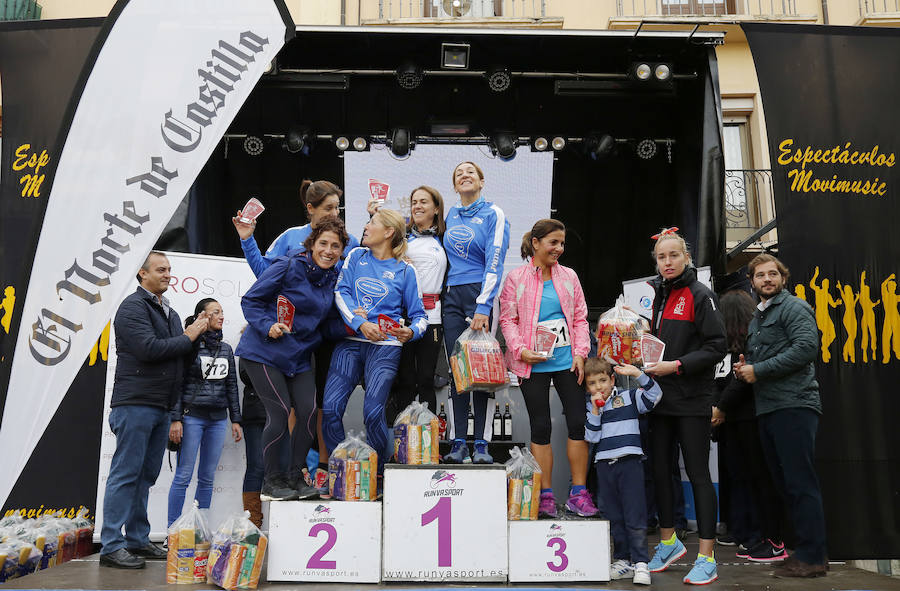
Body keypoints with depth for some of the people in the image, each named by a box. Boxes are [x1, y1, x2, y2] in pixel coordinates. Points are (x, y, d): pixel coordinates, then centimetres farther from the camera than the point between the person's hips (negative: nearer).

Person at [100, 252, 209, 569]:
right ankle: (111, 546, -2)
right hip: (135, 403, -8)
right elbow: (148, 349, -19)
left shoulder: (169, 312, 21)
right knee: (126, 474, -6)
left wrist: (193, 333, 4)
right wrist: (187, 338, -8)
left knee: (146, 474, 12)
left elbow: (177, 352, 22)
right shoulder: (133, 307, -7)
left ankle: (137, 540, 19)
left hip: (161, 406, 9)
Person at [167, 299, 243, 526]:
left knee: (207, 477, 8)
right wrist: (175, 419, -12)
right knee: (183, 476, -4)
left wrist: (235, 420, 12)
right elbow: (177, 384, -6)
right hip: (192, 416, -5)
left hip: (218, 419, 5)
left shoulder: (226, 349, 14)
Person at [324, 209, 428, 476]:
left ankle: (381, 473, 7)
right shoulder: (356, 256, 13)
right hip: (350, 342, 3)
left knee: (372, 412, -13)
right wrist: (360, 323, -15)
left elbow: (419, 315, 7)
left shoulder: (405, 270, 6)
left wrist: (411, 331, -16)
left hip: (385, 346, -3)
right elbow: (341, 292, 1)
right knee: (331, 408, -9)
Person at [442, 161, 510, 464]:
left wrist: (483, 306, -18)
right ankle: (458, 443, 5)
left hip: (479, 294, -5)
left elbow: (494, 263, -10)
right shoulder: (452, 214, 15)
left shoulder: (494, 214, -2)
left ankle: (481, 445, -2)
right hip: (452, 297, 5)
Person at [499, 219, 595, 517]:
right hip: (533, 364, -2)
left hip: (567, 361, 3)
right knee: (540, 427, 3)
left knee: (578, 422, 0)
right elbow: (508, 319, 0)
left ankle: (578, 492, 11)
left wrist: (580, 353, -1)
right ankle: (546, 495, 12)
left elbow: (580, 318, 10)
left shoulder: (569, 276, 9)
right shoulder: (516, 278, 1)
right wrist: (520, 349, -14)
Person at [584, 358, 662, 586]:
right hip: (604, 465, 4)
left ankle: (640, 563, -1)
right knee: (614, 517, 10)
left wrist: (637, 373, -16)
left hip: (630, 463, -4)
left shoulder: (629, 398, 4)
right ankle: (622, 560, 20)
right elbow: (591, 437, 0)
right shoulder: (590, 407, 10)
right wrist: (595, 410, -8)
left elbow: (654, 395, -8)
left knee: (635, 515, -6)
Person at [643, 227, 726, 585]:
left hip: (692, 399, -6)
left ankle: (706, 559, 5)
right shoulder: (653, 294, 11)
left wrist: (677, 366, -18)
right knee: (660, 470, 11)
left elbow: (716, 347, -12)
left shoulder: (700, 295, -6)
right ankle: (669, 543, 29)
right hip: (659, 397, 6)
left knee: (698, 474, -2)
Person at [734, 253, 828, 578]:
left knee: (800, 482, -8)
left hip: (794, 405, -9)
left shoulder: (794, 307, -4)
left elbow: (806, 347, -18)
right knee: (783, 481, 11)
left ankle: (812, 557, -3)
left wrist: (758, 370, -15)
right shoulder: (757, 317, 23)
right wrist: (745, 368, 8)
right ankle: (803, 548, 20)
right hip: (767, 407, 9)